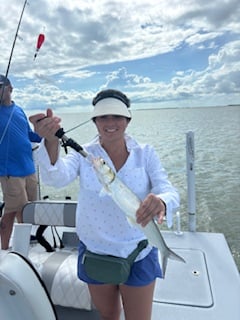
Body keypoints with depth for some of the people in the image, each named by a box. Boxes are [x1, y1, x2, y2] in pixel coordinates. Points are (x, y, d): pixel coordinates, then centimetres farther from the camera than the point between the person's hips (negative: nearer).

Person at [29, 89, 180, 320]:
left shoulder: (145, 153, -7)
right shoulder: (83, 154, -8)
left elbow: (170, 192, -17)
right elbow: (56, 177, -27)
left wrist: (161, 203, -42)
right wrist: (51, 141, -47)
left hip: (138, 254, 0)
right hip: (95, 252, 1)